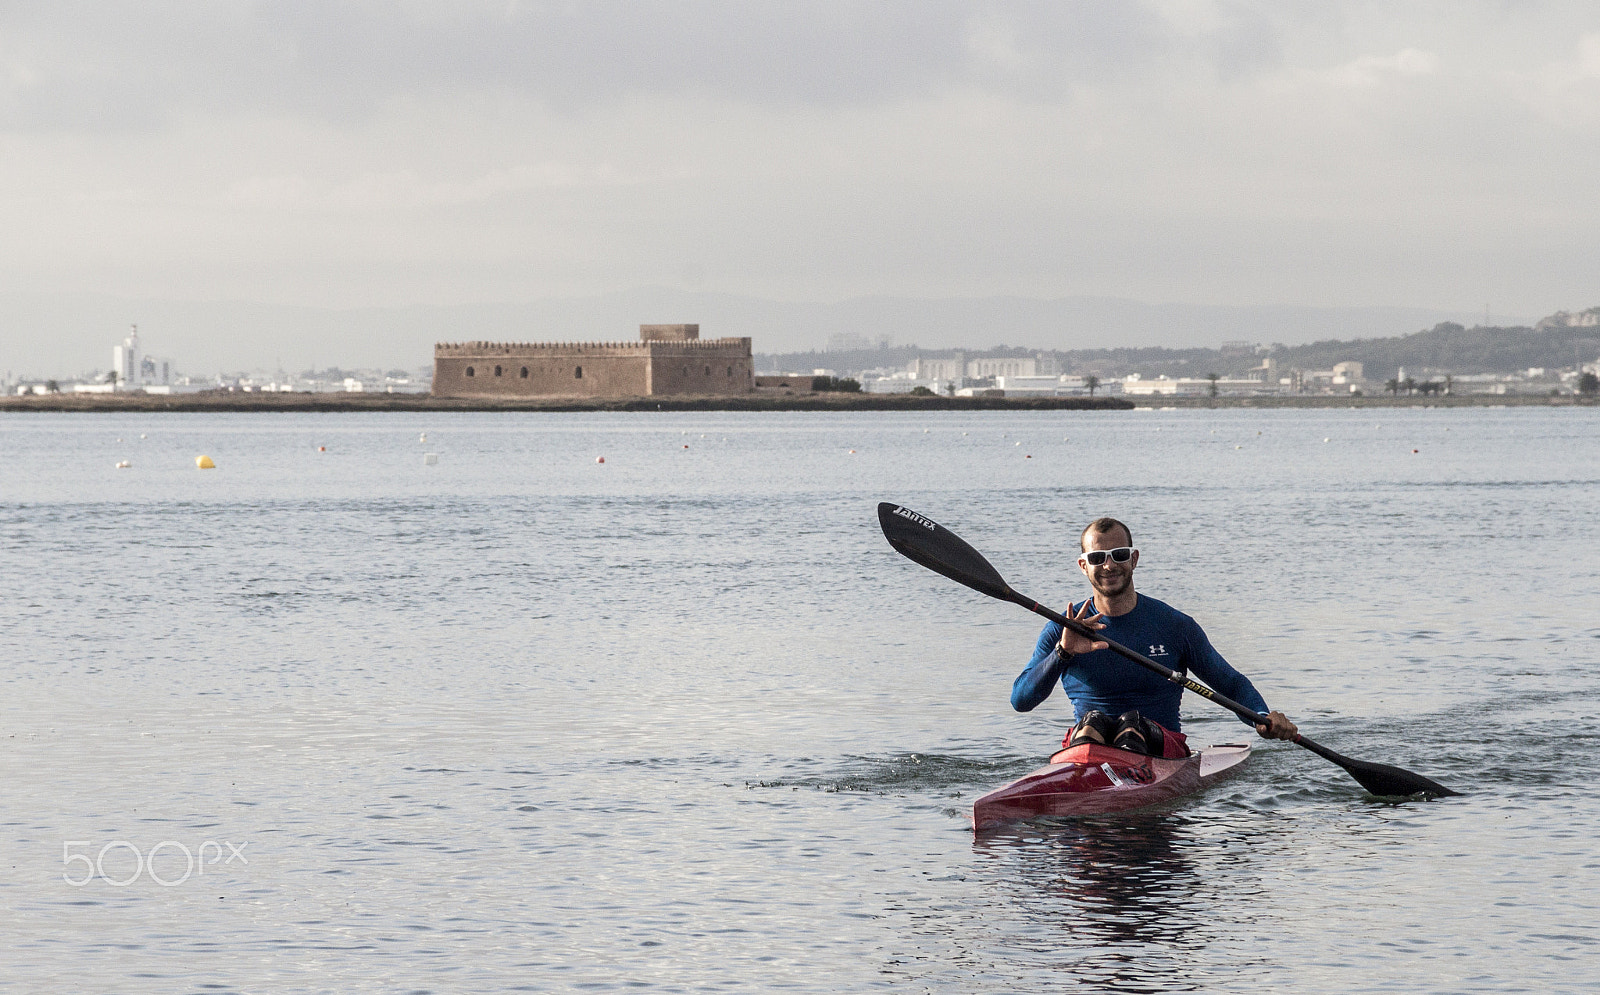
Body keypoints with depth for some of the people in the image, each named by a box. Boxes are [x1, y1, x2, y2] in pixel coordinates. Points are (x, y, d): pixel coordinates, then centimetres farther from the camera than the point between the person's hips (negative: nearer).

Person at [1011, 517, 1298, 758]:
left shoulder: (1175, 626, 5)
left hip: (1161, 749, 0)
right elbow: (1020, 701, -6)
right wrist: (1063, 653, -22)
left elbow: (1232, 684, 10)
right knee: (1093, 721, -31)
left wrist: (1263, 717, -12)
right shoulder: (1061, 632, 6)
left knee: (1133, 723, -31)